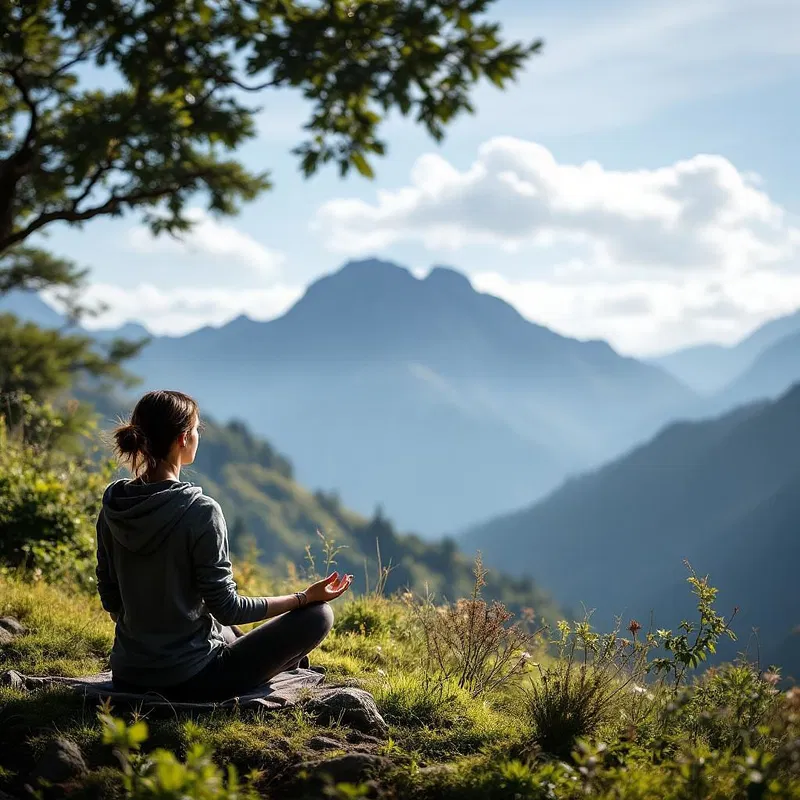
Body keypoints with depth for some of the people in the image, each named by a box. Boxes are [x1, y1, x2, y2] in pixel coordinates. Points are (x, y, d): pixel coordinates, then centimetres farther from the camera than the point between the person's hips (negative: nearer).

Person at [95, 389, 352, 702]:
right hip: (189, 682, -7)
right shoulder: (200, 512, -21)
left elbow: (110, 598, 7)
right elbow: (226, 608, -16)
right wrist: (306, 597, -5)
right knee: (318, 615, 4)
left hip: (127, 677, 7)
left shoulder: (113, 506, -2)